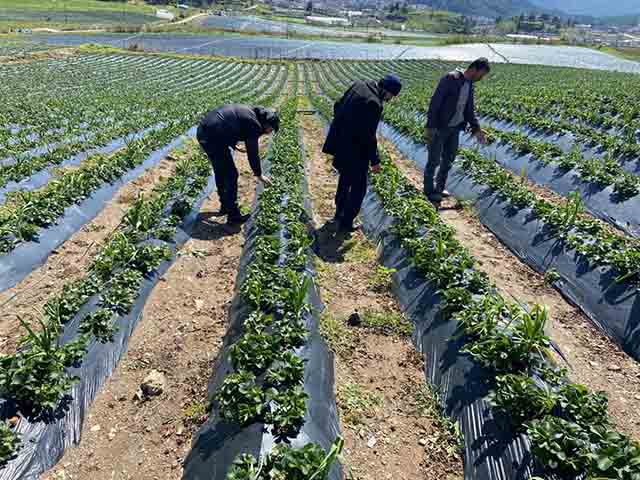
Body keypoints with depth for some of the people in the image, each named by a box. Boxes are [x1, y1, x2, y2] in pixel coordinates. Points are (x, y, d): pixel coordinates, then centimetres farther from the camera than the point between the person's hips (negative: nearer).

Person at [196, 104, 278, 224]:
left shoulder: (249, 112, 15)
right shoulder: (254, 125, -11)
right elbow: (253, 153, -5)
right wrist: (259, 175, 6)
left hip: (203, 130, 10)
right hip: (213, 137, -10)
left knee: (220, 171, 23)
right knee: (231, 175, 0)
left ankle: (225, 206, 37)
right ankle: (233, 216, 7)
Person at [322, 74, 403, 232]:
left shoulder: (358, 85, 1)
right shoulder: (374, 104, -25)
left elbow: (337, 106, 12)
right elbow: (368, 136, -24)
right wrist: (375, 160, -14)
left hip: (340, 144, 9)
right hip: (355, 151, -9)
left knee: (345, 179, 27)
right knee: (358, 188, 8)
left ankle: (339, 213, 42)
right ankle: (346, 223, 18)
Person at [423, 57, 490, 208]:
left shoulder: (470, 84, 9)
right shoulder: (450, 79, -15)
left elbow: (470, 109, 17)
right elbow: (435, 103, -18)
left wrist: (476, 129, 9)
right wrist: (430, 127, -22)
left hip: (455, 128, 8)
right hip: (439, 128, -8)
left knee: (449, 159, 15)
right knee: (434, 161, 0)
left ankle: (439, 189, 29)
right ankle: (429, 192, 13)